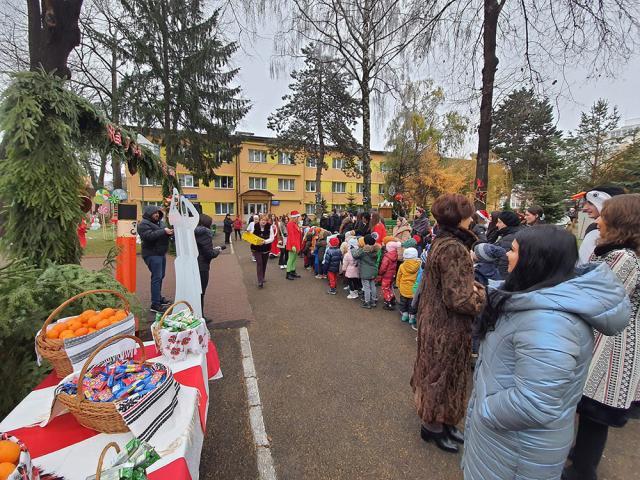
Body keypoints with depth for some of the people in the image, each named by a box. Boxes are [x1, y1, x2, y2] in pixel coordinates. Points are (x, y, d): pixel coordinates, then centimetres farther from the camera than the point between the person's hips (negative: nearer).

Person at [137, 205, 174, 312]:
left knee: (160, 276, 18)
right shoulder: (143, 224, -11)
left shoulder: (159, 222, 15)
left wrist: (169, 232, -6)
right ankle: (155, 304, -6)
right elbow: (149, 236, -26)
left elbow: (163, 234, 17)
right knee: (156, 277, -11)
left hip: (161, 253, 9)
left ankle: (159, 297, 34)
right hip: (152, 254, -9)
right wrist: (163, 231, -25)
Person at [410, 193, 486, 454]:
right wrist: (484, 295, -10)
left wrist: (472, 286, 0)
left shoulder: (440, 241, 4)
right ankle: (434, 425, 34)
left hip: (435, 320, 9)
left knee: (436, 371, 23)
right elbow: (459, 299, -27)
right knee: (444, 374, 11)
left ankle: (440, 420, 46)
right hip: (448, 326, -9)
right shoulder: (454, 249, -26)